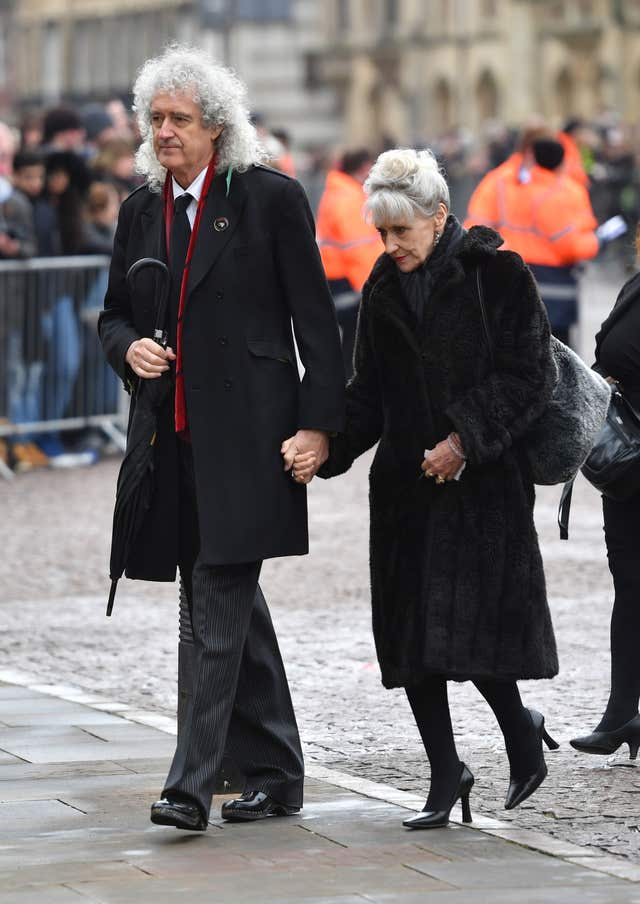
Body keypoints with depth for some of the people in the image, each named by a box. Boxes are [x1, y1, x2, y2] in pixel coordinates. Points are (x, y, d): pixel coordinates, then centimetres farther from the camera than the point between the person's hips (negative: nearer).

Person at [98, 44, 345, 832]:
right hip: (173, 435, 6)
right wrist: (129, 347, -3)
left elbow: (315, 318, -4)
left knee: (218, 606, -11)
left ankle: (192, 783, -13)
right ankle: (275, 775, 22)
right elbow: (114, 313, 21)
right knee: (231, 607, 12)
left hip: (247, 433, -6)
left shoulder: (270, 199, -5)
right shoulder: (141, 211, 12)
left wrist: (319, 423, -10)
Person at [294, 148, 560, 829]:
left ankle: (520, 729, 17)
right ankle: (445, 775, 12)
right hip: (406, 483, 6)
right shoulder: (384, 289, 10)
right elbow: (368, 394, 12)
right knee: (411, 632, 2)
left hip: (482, 482, -6)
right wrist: (326, 450, -4)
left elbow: (528, 376, -9)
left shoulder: (495, 274, -7)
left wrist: (464, 441, -15)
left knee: (473, 621, -11)